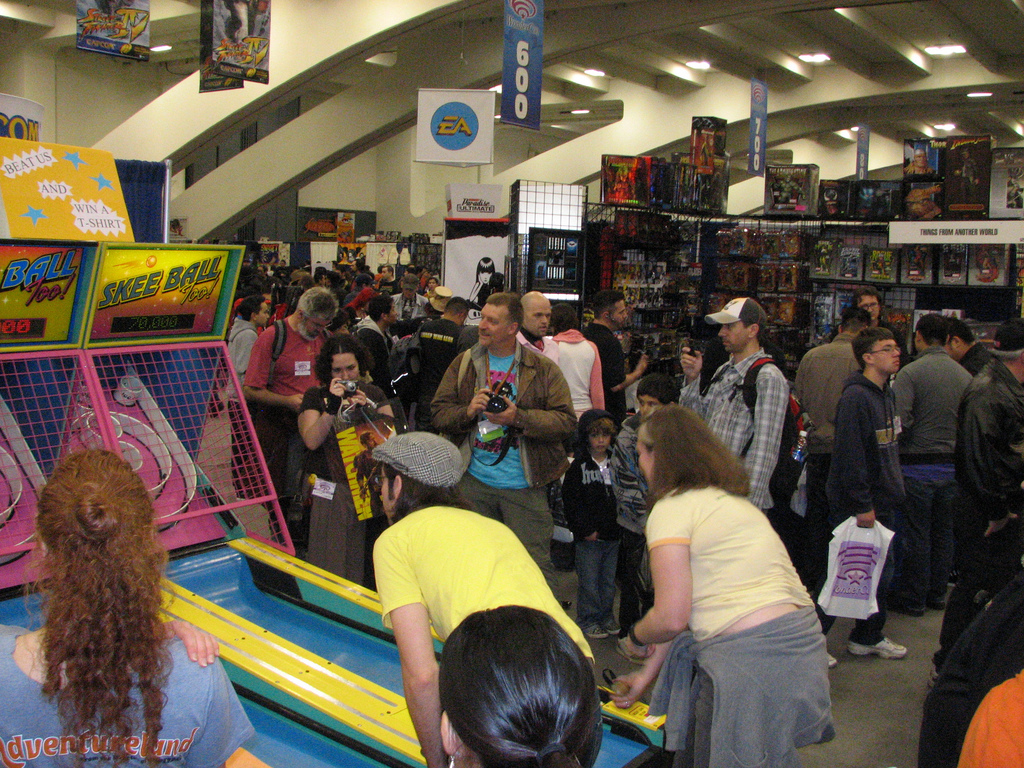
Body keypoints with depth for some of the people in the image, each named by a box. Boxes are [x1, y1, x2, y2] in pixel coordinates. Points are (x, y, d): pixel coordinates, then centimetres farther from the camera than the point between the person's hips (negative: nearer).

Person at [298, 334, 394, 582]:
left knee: (361, 558, 0)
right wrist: (332, 407, -17)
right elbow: (311, 440, -8)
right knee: (329, 560, -2)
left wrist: (369, 410, -14)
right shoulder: (315, 396, 6)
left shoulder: (374, 394, 12)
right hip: (328, 489, -1)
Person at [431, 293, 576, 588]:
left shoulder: (543, 369, -2)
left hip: (525, 486, -3)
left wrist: (519, 417, -20)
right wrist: (468, 411, -15)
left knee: (535, 563, 0)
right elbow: (439, 413, 5)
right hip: (473, 481, 3)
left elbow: (566, 421, -8)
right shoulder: (463, 364, 7)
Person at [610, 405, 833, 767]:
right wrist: (648, 673, 27)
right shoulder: (727, 499, 22)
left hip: (750, 656, -9)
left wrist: (636, 637, 10)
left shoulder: (672, 508, -7)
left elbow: (671, 618, -12)